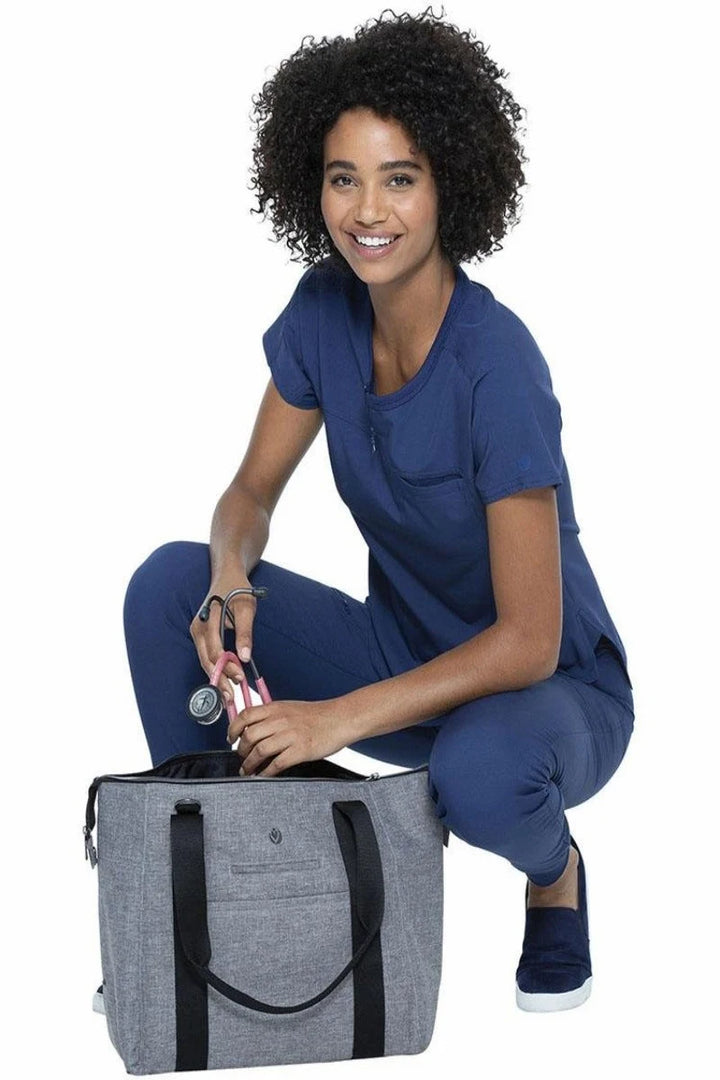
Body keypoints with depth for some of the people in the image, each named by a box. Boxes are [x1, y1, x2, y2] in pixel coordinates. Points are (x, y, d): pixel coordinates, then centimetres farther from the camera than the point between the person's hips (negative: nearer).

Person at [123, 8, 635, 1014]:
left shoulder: (495, 362, -28)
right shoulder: (325, 310, -9)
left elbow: (528, 643, -28)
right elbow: (252, 492, 1)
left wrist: (339, 719, -32)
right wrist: (231, 579, -23)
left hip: (551, 692, -5)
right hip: (407, 659, 6)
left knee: (479, 773, -40)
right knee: (170, 581, -13)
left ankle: (555, 873, 0)